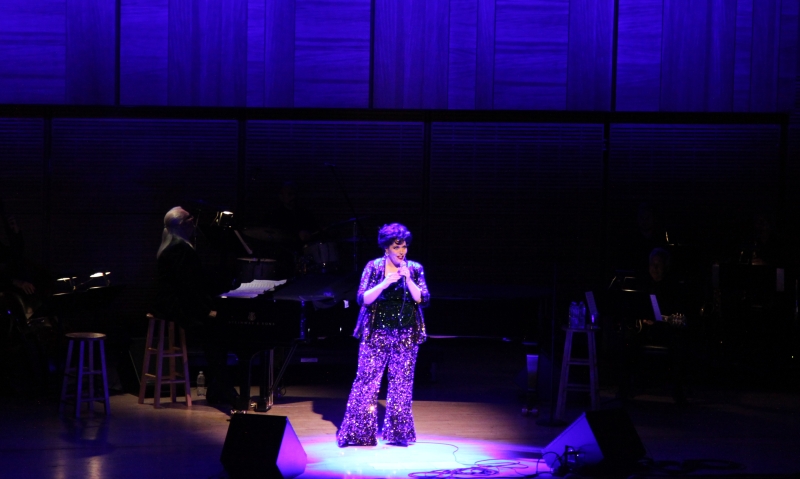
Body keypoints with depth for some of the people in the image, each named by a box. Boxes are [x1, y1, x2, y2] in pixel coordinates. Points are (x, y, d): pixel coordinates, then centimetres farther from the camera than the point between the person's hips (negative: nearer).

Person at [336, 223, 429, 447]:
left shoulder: (415, 269, 2)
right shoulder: (374, 267, -2)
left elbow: (423, 300, -5)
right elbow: (363, 299, -9)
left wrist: (408, 279, -18)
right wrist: (385, 283, -23)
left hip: (406, 336, 2)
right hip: (377, 333, -2)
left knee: (402, 384, 5)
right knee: (366, 381, -3)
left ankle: (398, 433, 14)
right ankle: (357, 432, 3)